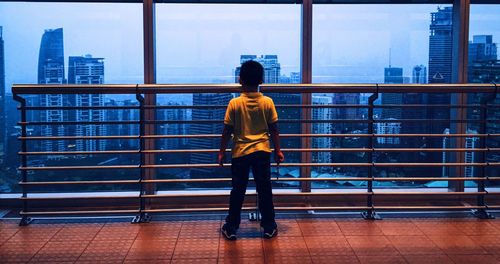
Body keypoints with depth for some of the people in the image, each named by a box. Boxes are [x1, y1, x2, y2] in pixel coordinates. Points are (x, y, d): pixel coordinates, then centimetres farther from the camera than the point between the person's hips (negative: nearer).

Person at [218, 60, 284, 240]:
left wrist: (222, 151, 5)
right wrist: (278, 150, 9)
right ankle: (269, 227, 18)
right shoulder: (267, 102, -6)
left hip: (240, 152, -1)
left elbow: (227, 131, -6)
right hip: (262, 151, 1)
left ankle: (231, 228, 16)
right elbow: (274, 129, -1)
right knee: (264, 190, 10)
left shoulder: (234, 103, -10)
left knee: (238, 191, 9)